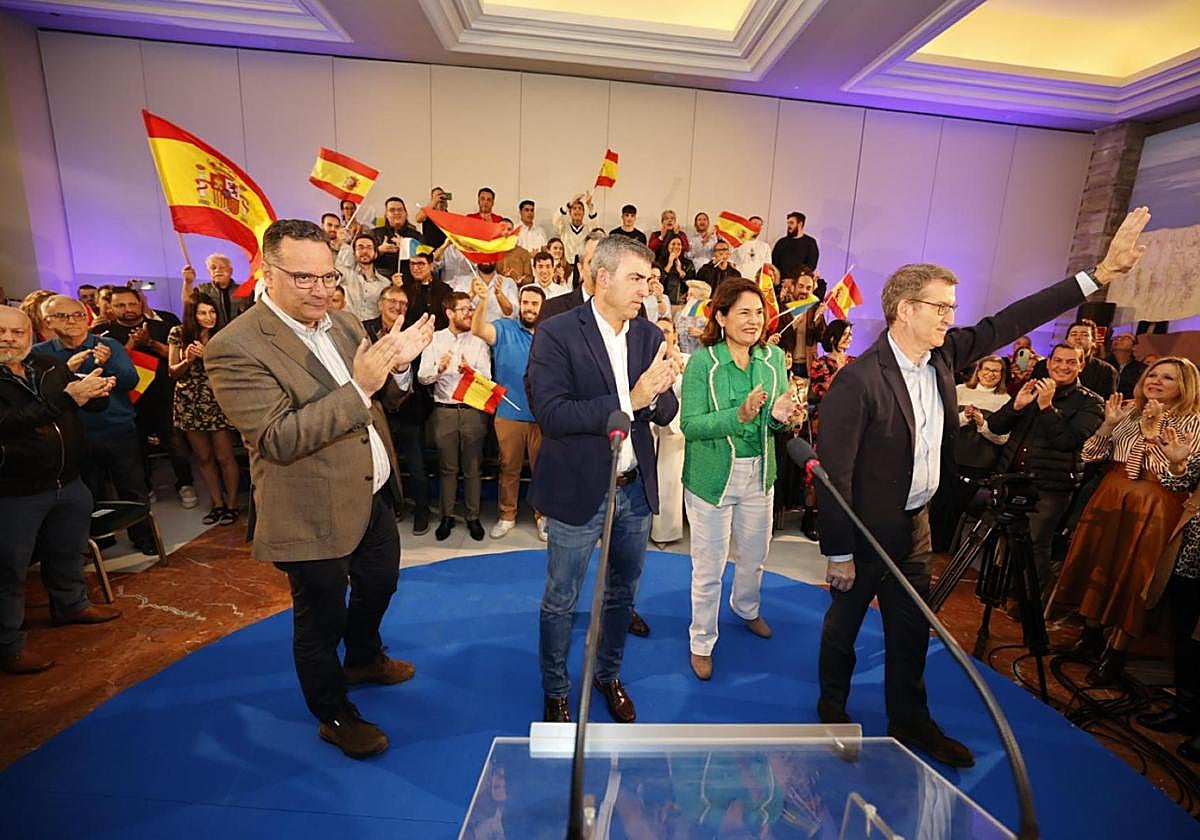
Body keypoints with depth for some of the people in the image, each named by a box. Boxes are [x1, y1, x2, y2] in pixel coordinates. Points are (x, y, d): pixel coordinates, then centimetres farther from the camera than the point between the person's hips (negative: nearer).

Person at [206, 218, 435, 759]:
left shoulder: (343, 322, 2)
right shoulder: (236, 347, -19)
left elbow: (377, 402, 8)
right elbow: (279, 439, -26)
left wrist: (396, 365, -14)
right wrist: (358, 387, -31)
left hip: (375, 493, 7)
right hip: (314, 514, -7)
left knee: (379, 583, 27)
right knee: (321, 619, 14)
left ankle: (363, 658, 56)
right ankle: (334, 715, 40)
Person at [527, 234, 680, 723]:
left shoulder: (648, 335, 2)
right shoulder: (556, 334, -13)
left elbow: (666, 413, 2)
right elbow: (552, 415, -23)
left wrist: (658, 391, -21)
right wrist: (629, 399, -27)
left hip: (636, 490, 5)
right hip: (578, 490, -5)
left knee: (622, 593, 22)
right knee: (561, 601, 13)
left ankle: (608, 676, 48)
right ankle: (555, 690, 40)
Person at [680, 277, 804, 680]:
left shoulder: (774, 357, -1)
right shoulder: (702, 361, -14)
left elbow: (779, 416, 4)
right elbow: (690, 425, -19)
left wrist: (780, 416, -19)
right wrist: (739, 416, -31)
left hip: (759, 474, 5)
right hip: (711, 477, -4)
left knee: (754, 556, 25)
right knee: (709, 568, 8)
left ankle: (746, 607, 56)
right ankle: (701, 642, 32)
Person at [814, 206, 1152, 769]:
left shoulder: (943, 354, -3)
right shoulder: (858, 380, -25)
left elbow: (1008, 323, 10)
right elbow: (834, 473, -23)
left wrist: (1099, 274, 6)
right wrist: (838, 553, -18)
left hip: (916, 522, 7)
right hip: (866, 527, -7)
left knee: (912, 629, 21)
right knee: (844, 622, 15)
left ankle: (910, 721, 42)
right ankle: (832, 710, 39)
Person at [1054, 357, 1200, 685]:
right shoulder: (1128, 409, 9)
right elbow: (1090, 455, 3)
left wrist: (1152, 434, -17)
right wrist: (1108, 424, -9)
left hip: (1152, 508, -4)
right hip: (1110, 497, 4)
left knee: (1131, 571, -2)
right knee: (1097, 562, 6)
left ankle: (1116, 652, 8)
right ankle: (1091, 633, 20)